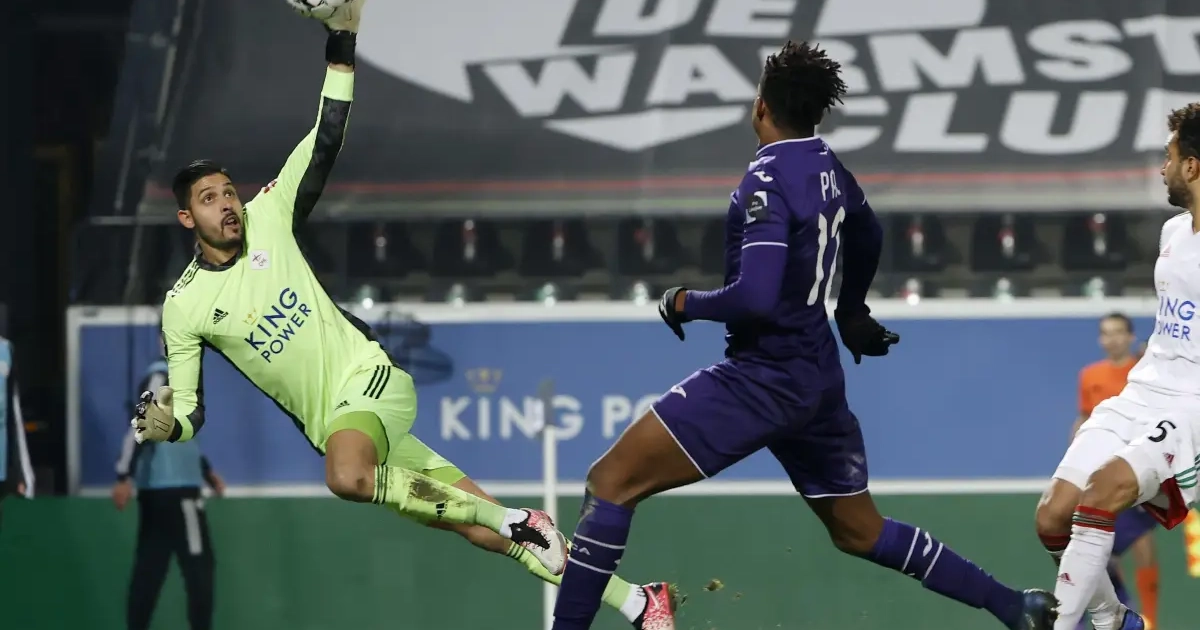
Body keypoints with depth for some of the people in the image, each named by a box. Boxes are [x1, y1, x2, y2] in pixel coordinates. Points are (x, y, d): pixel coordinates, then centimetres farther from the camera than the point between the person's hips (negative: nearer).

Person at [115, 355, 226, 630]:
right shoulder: (162, 377, -11)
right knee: (198, 566, -4)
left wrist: (207, 471, 32)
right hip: (174, 490, -9)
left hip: (158, 491, 9)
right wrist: (124, 478, -27)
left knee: (149, 569, 5)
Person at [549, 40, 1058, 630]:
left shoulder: (768, 182, -18)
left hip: (763, 377, -9)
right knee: (861, 532, 20)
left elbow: (756, 298, -27)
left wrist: (685, 303, -9)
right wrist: (851, 310, 47)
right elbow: (867, 235, 29)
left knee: (612, 480, -7)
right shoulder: (827, 167, 7)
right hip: (817, 377, 9)